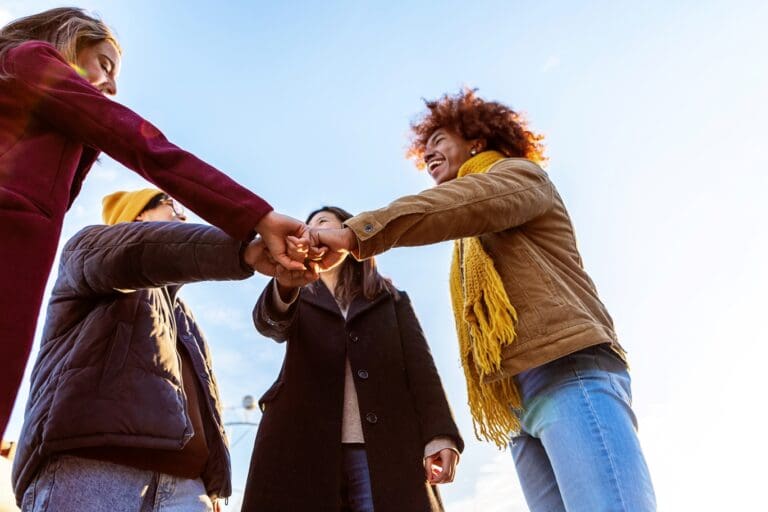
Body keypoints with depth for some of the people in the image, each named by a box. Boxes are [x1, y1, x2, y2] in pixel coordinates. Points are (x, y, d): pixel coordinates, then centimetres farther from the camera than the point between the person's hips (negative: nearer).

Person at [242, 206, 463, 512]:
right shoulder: (299, 299, 20)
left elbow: (420, 367, 7)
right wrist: (285, 283, -28)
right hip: (305, 446, 1)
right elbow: (269, 323, -4)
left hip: (385, 447, 0)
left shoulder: (392, 299, 19)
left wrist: (440, 434, -10)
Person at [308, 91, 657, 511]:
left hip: (570, 374, -7)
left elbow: (468, 201, -13)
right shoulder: (472, 242, 33)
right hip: (520, 398, 7)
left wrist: (356, 234, -23)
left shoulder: (520, 175, 11)